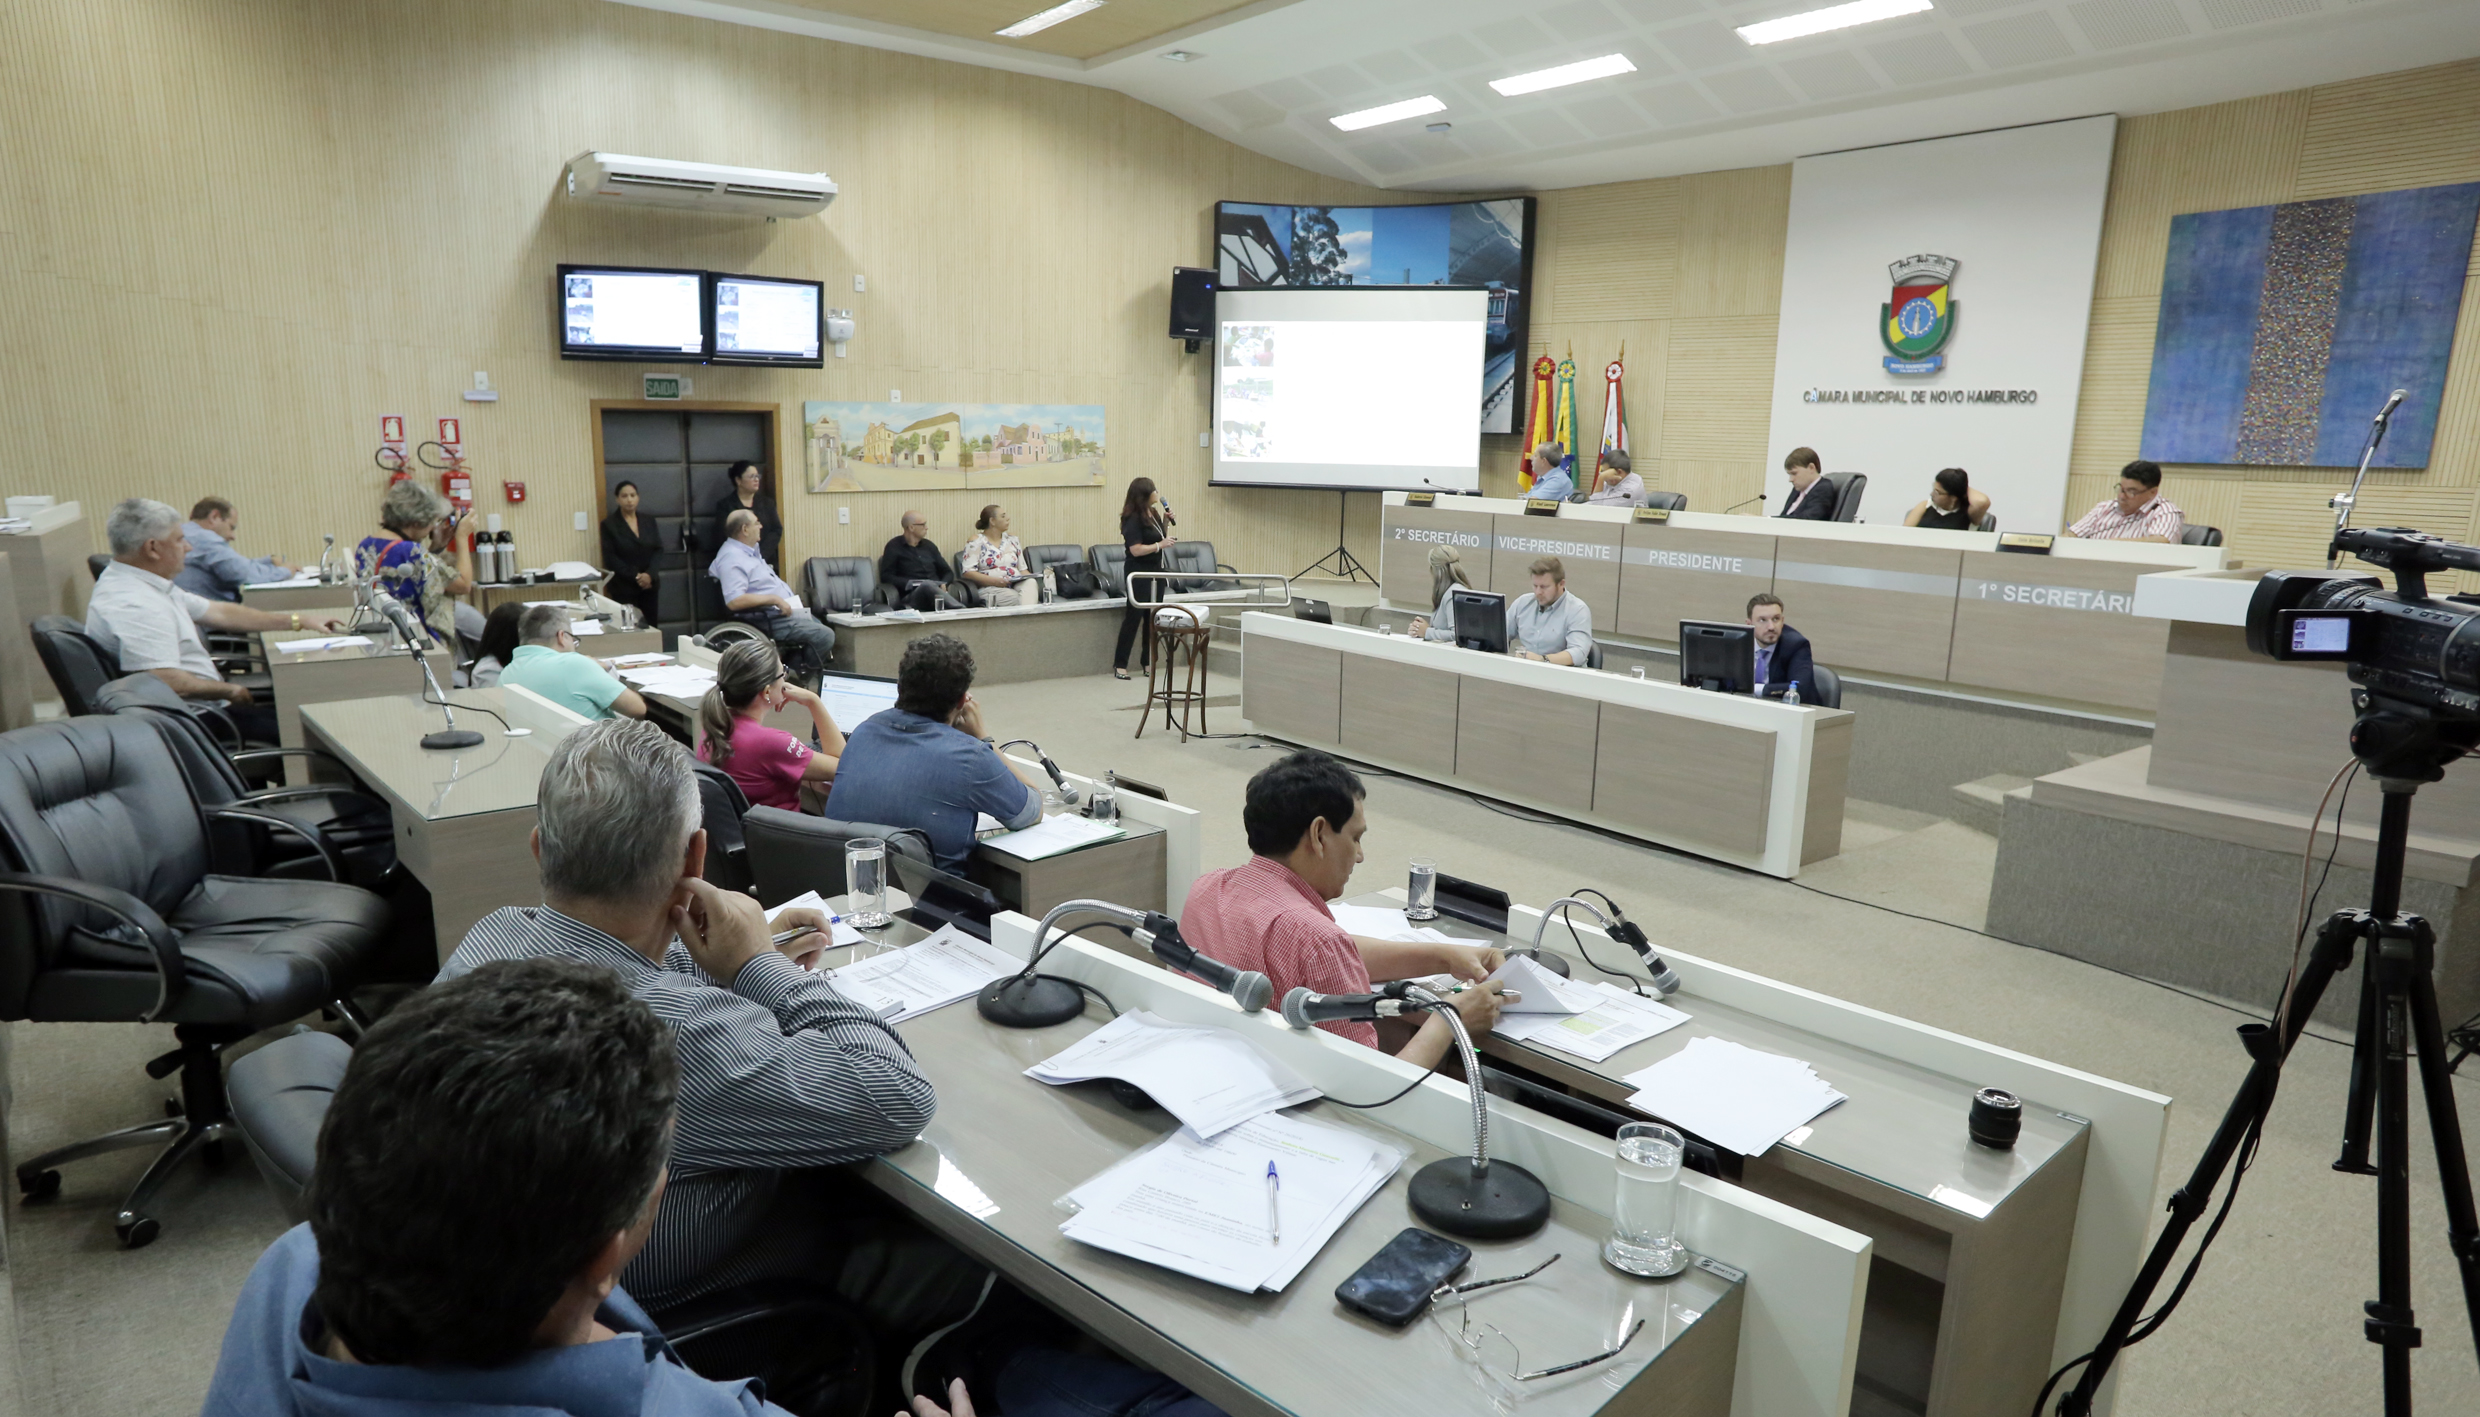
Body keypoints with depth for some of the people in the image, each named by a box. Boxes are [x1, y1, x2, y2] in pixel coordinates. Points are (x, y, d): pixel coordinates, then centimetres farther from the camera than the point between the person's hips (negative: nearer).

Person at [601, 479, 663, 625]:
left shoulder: (648, 521, 12)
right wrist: (635, 577, -13)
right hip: (623, 588, -3)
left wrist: (649, 574, -10)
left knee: (651, 625, -2)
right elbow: (611, 558, -4)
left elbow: (658, 550, 6)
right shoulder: (609, 524, 1)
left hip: (649, 585, 3)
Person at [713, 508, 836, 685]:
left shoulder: (750, 551, 14)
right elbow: (734, 601, -30)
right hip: (768, 619, -11)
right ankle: (800, 677, -1)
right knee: (824, 636, -18)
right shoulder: (732, 558, -18)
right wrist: (773, 599, -25)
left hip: (785, 610, 11)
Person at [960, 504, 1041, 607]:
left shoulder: (1012, 539, 20)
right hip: (990, 589, -4)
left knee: (1031, 582, -33)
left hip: (1017, 585, 4)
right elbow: (968, 572, -4)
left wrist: (1029, 577, -5)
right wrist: (994, 580, -16)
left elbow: (1022, 568, 20)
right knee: (1017, 599, -37)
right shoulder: (976, 542, 5)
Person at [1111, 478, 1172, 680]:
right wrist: (1160, 545, -20)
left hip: (1155, 571, 8)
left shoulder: (1153, 513, 8)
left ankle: (1148, 662, 18)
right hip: (1139, 573, -8)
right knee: (1133, 617, -4)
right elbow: (1136, 550, -22)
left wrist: (1167, 523, 5)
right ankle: (1120, 665, 3)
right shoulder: (1133, 519, -16)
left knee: (1153, 617, 10)